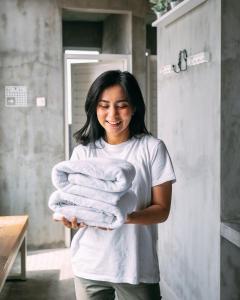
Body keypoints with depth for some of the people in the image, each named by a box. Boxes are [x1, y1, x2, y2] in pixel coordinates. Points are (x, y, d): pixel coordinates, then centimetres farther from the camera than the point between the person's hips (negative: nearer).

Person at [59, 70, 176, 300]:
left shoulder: (152, 148, -5)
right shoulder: (83, 151, 2)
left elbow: (162, 210, -6)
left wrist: (125, 217, -24)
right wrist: (71, 216, -20)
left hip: (137, 267, -2)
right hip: (90, 266, 2)